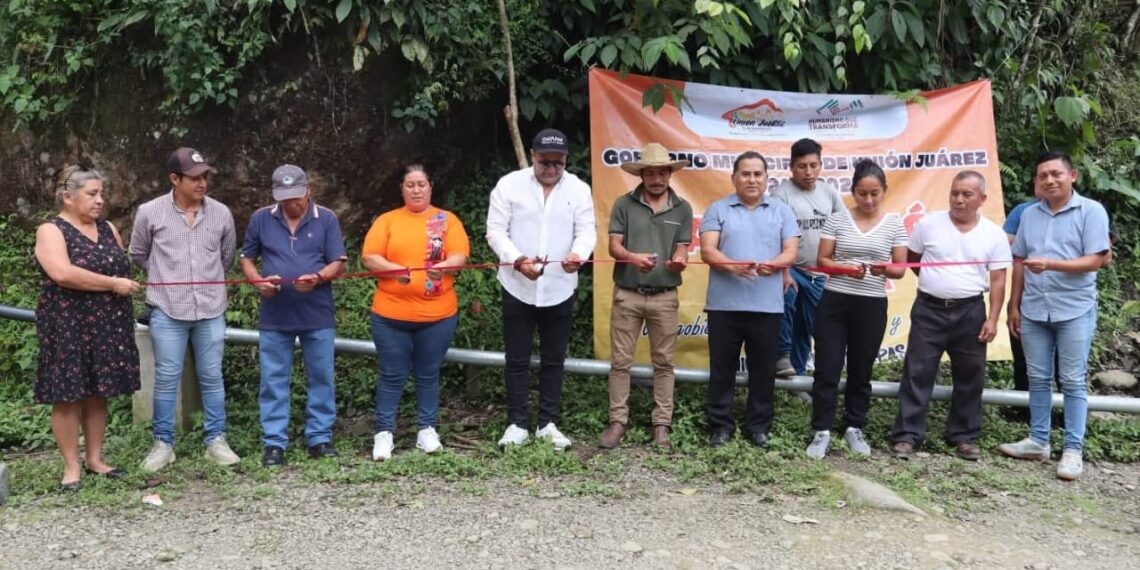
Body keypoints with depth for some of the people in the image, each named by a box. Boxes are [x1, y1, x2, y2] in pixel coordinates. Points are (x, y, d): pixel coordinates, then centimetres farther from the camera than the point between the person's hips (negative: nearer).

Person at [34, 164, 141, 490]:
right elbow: (62, 273, -22)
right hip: (68, 327, -6)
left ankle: (94, 458, 20)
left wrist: (126, 286, 2)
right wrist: (113, 284, -19)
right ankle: (71, 465, 8)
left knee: (98, 394, 10)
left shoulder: (108, 230, 12)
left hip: (107, 327, 6)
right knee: (68, 396, 0)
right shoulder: (51, 231, -7)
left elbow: (123, 267, 22)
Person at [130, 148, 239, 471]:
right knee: (166, 378, 5)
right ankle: (163, 444, 17)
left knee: (212, 377, 8)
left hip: (211, 311, 2)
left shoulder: (221, 213, 1)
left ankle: (216, 441, 17)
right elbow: (138, 254, 11)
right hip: (168, 311, -2)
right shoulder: (150, 213, -5)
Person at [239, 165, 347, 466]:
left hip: (318, 314, 0)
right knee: (273, 380, 4)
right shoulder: (261, 219, 3)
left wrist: (318, 278, -22)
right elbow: (246, 258, 11)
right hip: (274, 315, 1)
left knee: (321, 378, 6)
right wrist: (257, 280, -10)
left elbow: (338, 263, -2)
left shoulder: (326, 219, -1)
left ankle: (320, 438, 18)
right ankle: (274, 443, 13)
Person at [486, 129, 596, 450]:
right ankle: (517, 423, 16)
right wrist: (517, 260, -24)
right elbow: (496, 230, -6)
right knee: (517, 360, 6)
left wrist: (577, 255, -27)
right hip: (518, 287, -1)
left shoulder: (579, 189, 2)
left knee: (553, 360, 10)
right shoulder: (509, 185, -3)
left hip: (560, 289, 2)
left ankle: (548, 423, 20)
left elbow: (586, 231, -4)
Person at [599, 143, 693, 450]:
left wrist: (679, 261, -23)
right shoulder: (623, 204, 1)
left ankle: (661, 424, 13)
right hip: (627, 294, -1)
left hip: (664, 297, 1)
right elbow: (614, 246, -4)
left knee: (663, 363, 6)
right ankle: (617, 421, 12)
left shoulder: (682, 209, 5)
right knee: (620, 361, 3)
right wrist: (632, 257, -26)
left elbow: (682, 251, 2)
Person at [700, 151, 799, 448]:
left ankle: (758, 425, 20)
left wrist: (773, 264, -19)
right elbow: (707, 251, -5)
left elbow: (790, 252, 3)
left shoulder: (782, 211, 11)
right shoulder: (718, 209, 5)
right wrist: (732, 266, -24)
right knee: (722, 367, 6)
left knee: (763, 368, 8)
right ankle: (720, 425, 17)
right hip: (724, 304, -1)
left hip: (767, 305, 1)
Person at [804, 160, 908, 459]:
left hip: (872, 307, 1)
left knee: (861, 370, 10)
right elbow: (822, 260, 0)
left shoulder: (895, 224, 2)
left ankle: (854, 429, 23)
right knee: (827, 368, -1)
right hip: (834, 302, 0)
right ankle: (822, 431, 6)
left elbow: (900, 269, 2)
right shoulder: (837, 219, 0)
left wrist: (885, 269, -20)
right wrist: (846, 268, -19)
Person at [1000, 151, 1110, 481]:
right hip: (1033, 311, 5)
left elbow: (1094, 261, -12)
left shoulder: (1091, 211, -5)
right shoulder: (1029, 214, 9)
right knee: (1037, 379, 11)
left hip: (1075, 311, -4)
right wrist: (1014, 306, 10)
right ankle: (1038, 441, 21)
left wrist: (1049, 263, -23)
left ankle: (1073, 449, 7)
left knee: (1072, 382, 1)